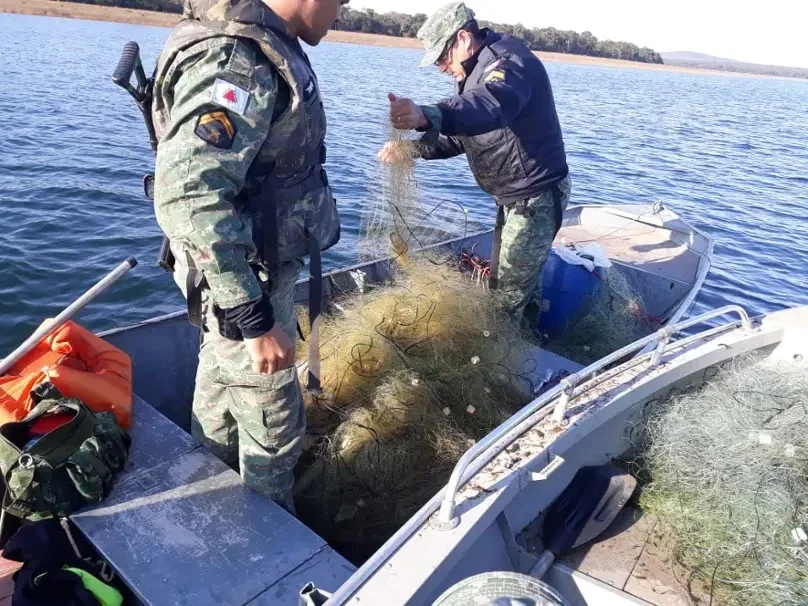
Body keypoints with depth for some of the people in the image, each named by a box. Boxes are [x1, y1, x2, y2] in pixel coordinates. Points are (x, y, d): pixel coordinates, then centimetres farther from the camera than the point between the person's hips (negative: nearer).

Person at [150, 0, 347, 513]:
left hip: (236, 272, 10)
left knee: (222, 390, 25)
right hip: (246, 283, -10)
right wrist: (257, 318, -30)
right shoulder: (238, 61, -25)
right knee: (274, 430, 8)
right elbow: (187, 198, -32)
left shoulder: (261, 46, 6)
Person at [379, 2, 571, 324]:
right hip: (514, 196, 11)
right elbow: (459, 132, 11)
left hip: (537, 195, -11)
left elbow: (490, 106, -45)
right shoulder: (477, 72, 12)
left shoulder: (508, 60, -22)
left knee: (508, 293, -6)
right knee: (502, 279, 21)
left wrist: (425, 115, -62)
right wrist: (412, 147, -6)